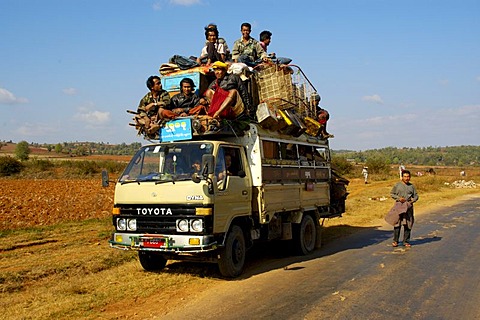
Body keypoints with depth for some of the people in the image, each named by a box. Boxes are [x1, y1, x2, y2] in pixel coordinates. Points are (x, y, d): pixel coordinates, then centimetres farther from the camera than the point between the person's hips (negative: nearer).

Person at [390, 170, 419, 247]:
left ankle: (406, 241, 12)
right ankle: (395, 241, 3)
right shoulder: (397, 185, 5)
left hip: (409, 206, 3)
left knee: (408, 225, 4)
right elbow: (392, 193, 7)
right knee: (397, 223, -6)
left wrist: (413, 200, -4)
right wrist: (398, 198, -10)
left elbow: (416, 195, 17)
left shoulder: (411, 186, 12)